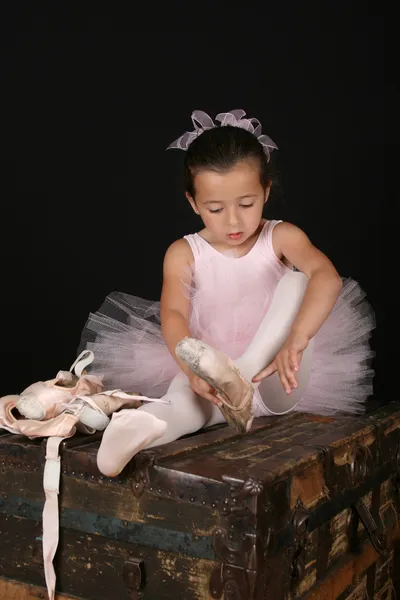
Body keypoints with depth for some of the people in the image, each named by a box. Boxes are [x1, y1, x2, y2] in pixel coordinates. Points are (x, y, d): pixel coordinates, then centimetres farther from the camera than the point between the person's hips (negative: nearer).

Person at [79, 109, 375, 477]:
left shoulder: (281, 238, 0)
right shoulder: (184, 253, 3)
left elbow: (327, 275, -20)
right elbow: (173, 314, -13)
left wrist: (295, 340, -42)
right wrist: (192, 367, -38)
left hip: (276, 378, 1)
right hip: (210, 368, 0)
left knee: (297, 280, -22)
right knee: (186, 394, -37)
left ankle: (240, 375, -39)